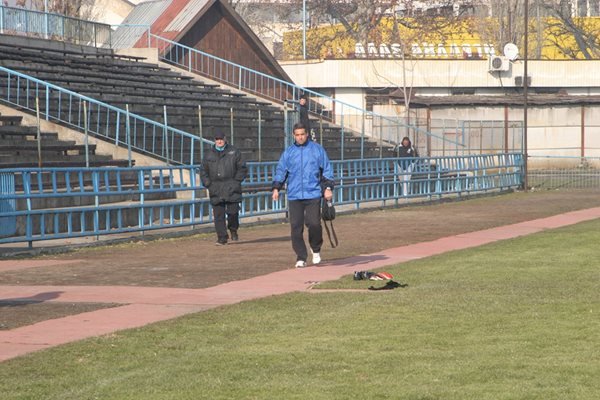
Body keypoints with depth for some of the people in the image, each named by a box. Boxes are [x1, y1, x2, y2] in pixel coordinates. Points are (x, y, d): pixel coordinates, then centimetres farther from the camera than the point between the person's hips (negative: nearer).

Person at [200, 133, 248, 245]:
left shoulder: (234, 152, 7)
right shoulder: (209, 155, 13)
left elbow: (242, 168, 8)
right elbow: (203, 172, 18)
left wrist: (236, 181, -3)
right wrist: (208, 184, 4)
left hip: (231, 189, -2)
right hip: (215, 189, 2)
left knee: (233, 211, -8)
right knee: (218, 215, -3)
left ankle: (233, 230, 19)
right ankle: (222, 237, 2)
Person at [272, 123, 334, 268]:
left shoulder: (317, 149, 7)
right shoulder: (288, 152, 11)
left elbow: (327, 169, 8)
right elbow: (280, 171, 12)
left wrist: (328, 188, -1)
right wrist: (276, 188, -1)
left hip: (313, 194, -2)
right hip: (294, 196, 2)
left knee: (313, 223, -13)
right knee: (296, 226, -2)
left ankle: (316, 250, 13)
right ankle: (301, 258, 6)